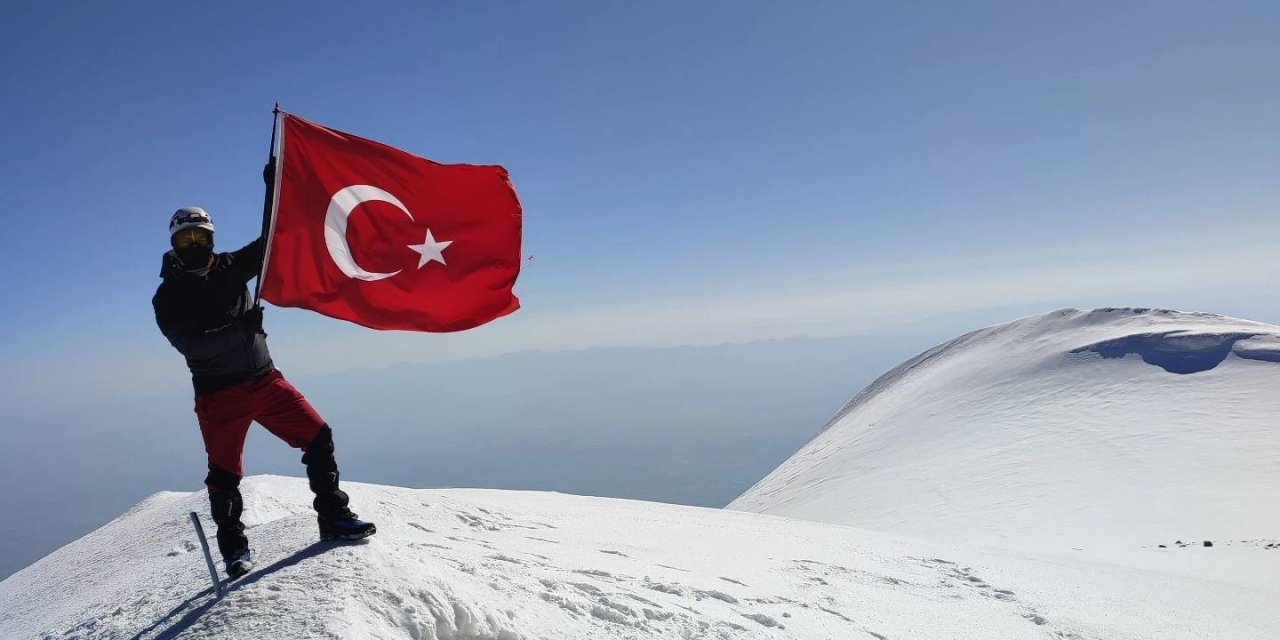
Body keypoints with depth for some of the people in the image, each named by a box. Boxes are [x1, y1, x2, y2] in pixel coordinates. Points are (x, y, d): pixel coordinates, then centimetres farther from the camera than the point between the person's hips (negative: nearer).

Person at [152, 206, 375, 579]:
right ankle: (234, 549, 18)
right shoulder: (168, 298, -3)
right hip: (219, 395, -3)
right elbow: (190, 344, -17)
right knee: (225, 475, 0)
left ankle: (334, 519, 8)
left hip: (265, 379, 4)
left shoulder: (230, 267, 9)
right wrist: (241, 328, -26)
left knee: (318, 438, -3)